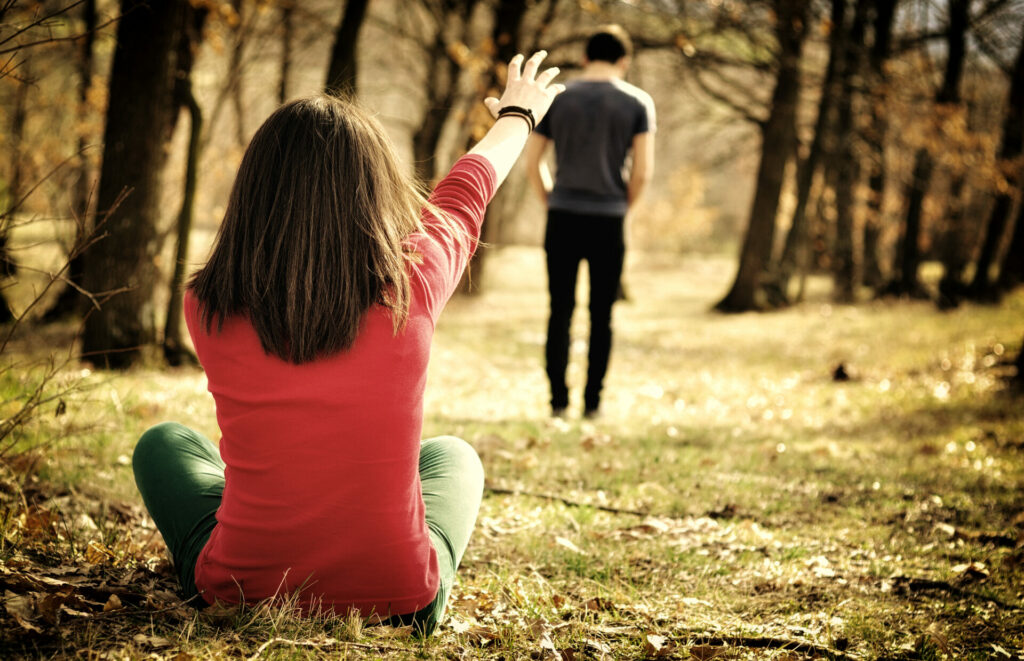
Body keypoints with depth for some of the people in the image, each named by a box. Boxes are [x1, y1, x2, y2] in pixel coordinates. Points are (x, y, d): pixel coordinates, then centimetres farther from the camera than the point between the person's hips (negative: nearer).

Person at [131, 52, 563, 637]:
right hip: (396, 605, 0)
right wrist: (518, 116, 31)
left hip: (239, 595, 0)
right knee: (453, 456, 30)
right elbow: (466, 191, 9)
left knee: (164, 445, 30)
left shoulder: (208, 307, -12)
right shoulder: (412, 288, -14)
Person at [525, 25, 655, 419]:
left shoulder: (557, 99, 4)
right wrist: (624, 206, 10)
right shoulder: (637, 103, 0)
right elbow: (642, 171, -5)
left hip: (562, 218, 1)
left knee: (560, 312, 7)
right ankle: (592, 402, 8)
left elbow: (532, 163, 4)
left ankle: (558, 401, 7)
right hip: (609, 221, -1)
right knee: (601, 315, 7)